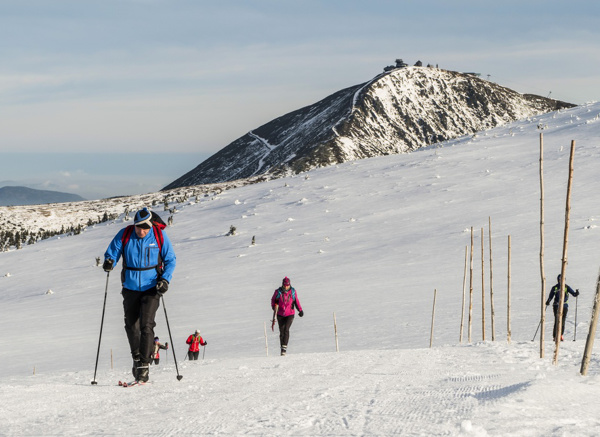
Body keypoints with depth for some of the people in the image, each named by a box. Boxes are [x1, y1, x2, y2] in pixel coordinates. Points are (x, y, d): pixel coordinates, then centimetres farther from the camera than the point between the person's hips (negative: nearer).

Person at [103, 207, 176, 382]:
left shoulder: (159, 236, -9)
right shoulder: (124, 235, -7)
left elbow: (170, 260, 0)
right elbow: (112, 252, 2)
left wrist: (165, 279, -14)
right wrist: (109, 262, -22)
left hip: (151, 288, -3)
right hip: (130, 288, 3)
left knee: (146, 325, -14)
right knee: (131, 325, 12)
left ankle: (144, 365, -10)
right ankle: (137, 358, 34)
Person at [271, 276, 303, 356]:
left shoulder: (293, 291, -6)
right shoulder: (278, 292, -9)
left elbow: (296, 301, 8)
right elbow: (273, 300, 6)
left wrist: (300, 310, 0)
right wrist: (274, 307, -12)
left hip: (290, 314, -1)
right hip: (280, 315, 1)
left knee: (286, 329, -20)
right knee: (282, 332, 3)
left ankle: (284, 347, -20)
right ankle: (282, 348, 17)